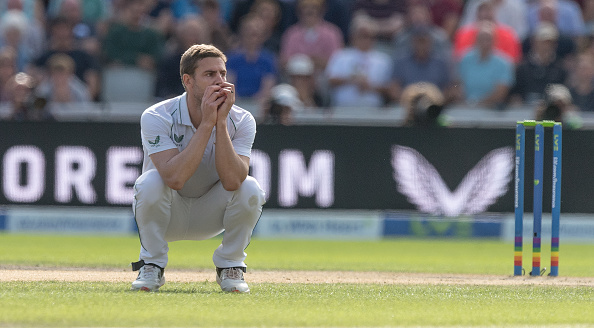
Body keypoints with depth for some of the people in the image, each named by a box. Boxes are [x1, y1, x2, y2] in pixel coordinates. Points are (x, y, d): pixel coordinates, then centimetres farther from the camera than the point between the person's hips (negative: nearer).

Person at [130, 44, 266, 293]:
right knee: (151, 181, -33)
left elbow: (232, 181, -31)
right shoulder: (157, 118, -22)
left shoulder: (241, 121, -16)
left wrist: (221, 123, -35)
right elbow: (175, 178, -37)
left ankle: (230, 267, -4)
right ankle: (152, 267, -11)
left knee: (250, 189, -26)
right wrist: (206, 123, -37)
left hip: (210, 214, 2)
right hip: (169, 215, -2)